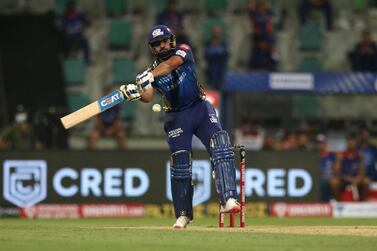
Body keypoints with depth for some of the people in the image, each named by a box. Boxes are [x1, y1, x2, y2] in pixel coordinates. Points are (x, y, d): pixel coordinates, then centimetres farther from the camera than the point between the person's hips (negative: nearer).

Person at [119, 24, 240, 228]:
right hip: (177, 117, 1)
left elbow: (169, 64, -27)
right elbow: (148, 96, -19)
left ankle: (228, 200, -30)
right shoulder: (152, 70, -1)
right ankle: (183, 215, 6)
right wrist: (135, 93, -43)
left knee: (220, 143, -22)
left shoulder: (183, 51, -4)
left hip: (200, 108, -1)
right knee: (179, 163, -4)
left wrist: (150, 76, -45)